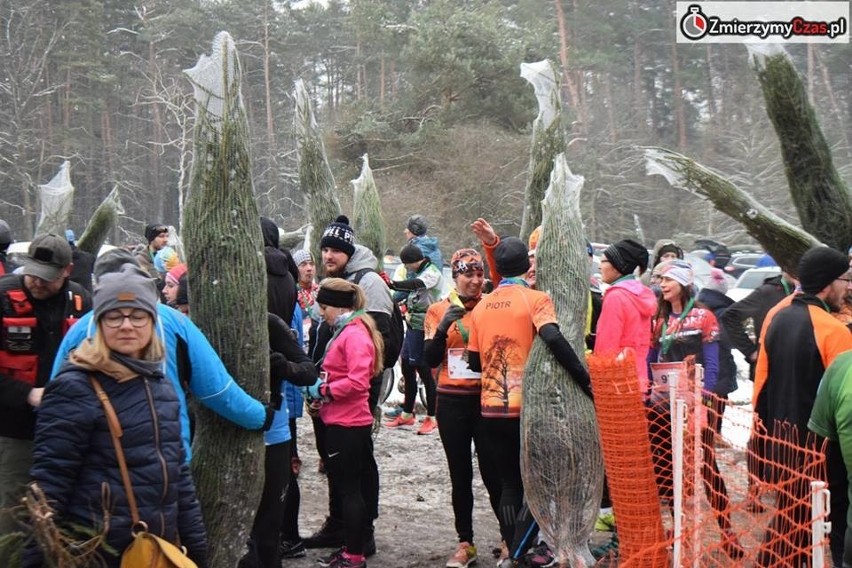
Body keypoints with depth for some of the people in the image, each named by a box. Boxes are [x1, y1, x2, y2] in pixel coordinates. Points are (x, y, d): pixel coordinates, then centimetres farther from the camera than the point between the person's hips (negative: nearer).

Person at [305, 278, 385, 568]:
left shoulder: (354, 334, -16)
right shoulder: (347, 331, 14)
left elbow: (357, 381, -24)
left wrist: (323, 391, -14)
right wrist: (322, 391, 5)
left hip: (346, 424, -10)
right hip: (346, 421, 10)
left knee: (348, 489, -2)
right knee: (351, 486, 15)